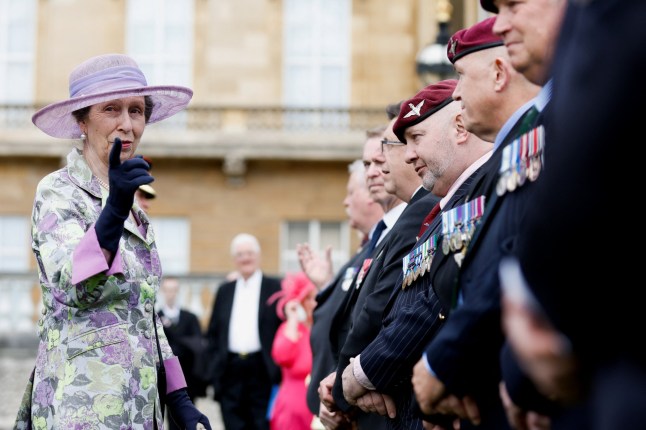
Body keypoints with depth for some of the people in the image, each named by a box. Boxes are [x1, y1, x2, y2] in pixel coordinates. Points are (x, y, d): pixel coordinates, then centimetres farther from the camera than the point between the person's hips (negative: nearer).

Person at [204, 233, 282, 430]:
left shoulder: (275, 287, 2)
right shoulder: (224, 291, 15)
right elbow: (213, 332, 17)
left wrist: (278, 367, -8)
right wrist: (215, 365, 7)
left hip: (262, 371, -3)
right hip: (231, 372, 4)